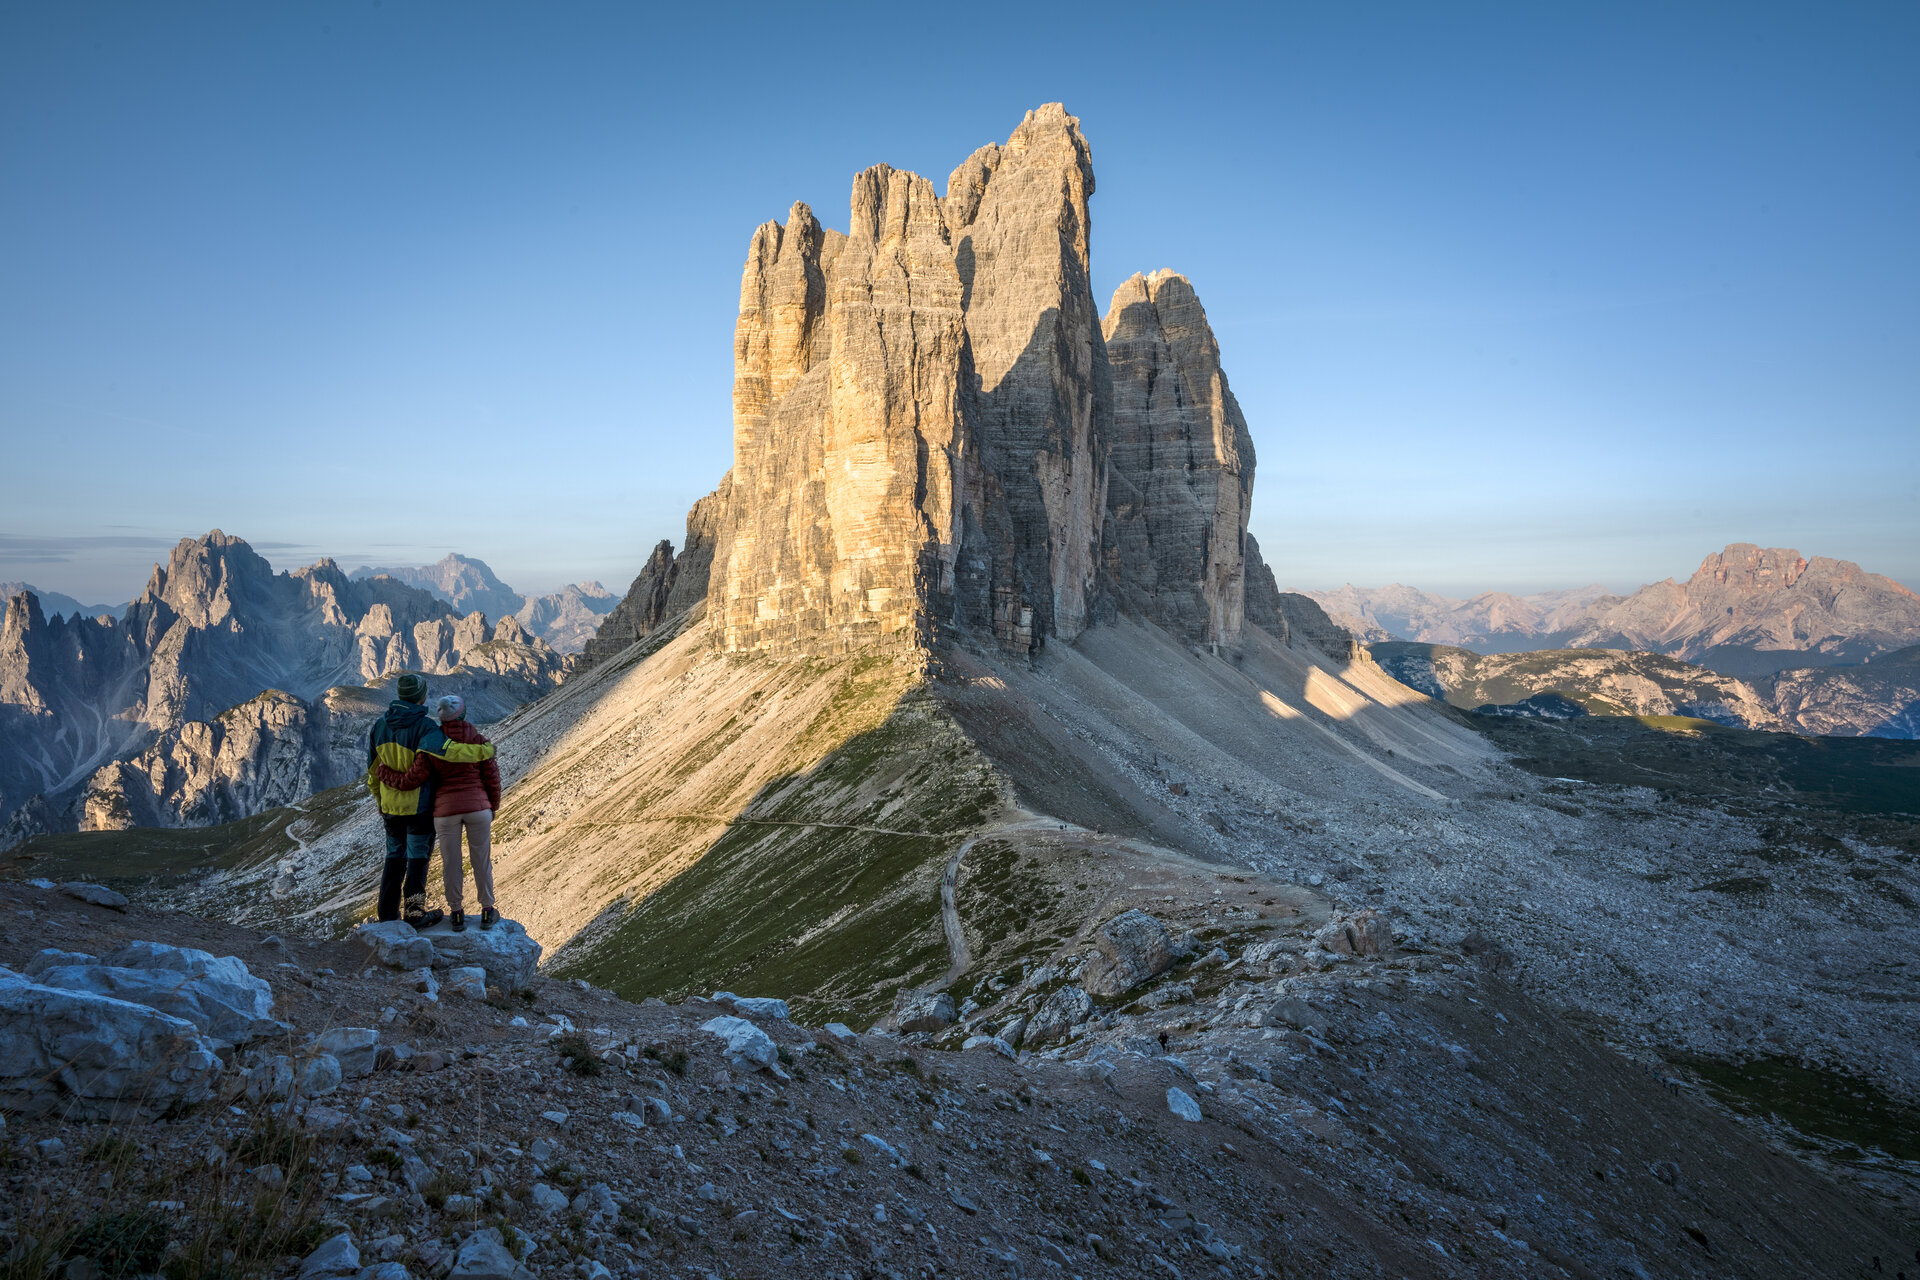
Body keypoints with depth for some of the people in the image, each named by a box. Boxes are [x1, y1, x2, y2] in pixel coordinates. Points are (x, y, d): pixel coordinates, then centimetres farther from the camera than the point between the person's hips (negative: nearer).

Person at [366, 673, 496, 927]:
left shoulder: (380, 725, 1)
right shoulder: (424, 727, -19)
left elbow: (372, 770, 10)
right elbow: (447, 751, -36)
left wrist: (380, 801, 22)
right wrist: (484, 751, -23)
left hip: (391, 805, 6)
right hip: (419, 804, -6)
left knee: (395, 857, 17)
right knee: (418, 857, 6)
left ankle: (388, 913, 21)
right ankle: (414, 912, 10)